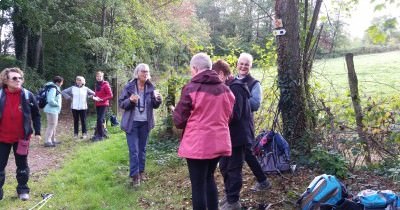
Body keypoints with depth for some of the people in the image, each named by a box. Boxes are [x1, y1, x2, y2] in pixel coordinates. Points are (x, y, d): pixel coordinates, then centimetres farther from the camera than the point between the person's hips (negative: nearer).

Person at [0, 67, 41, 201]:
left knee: (22, 165, 11)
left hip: (21, 137, 0)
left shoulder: (28, 96, -6)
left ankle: (23, 189, 25)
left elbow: (36, 115, 2)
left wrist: (37, 132, -1)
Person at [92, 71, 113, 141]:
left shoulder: (106, 85, -9)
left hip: (103, 105, -7)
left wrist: (102, 99, -18)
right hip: (97, 105, 7)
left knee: (99, 119, -12)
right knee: (101, 119, 11)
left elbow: (110, 95, -13)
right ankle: (103, 133, 20)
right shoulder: (97, 85, 12)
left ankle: (99, 135, -8)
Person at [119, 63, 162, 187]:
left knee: (142, 149, 14)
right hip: (132, 123, -3)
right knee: (134, 150, -3)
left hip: (145, 122, 4)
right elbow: (121, 103, -5)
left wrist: (157, 99, -17)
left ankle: (141, 172, 26)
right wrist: (130, 100, -26)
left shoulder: (151, 88, 0)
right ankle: (135, 175, 4)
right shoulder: (129, 87, -8)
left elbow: (155, 106, 5)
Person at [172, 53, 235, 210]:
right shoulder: (225, 89, 6)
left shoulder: (191, 88, -9)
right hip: (219, 143, 6)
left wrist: (174, 112, 15)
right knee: (209, 178, 23)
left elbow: (180, 121, -5)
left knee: (198, 185, 6)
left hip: (197, 145, -5)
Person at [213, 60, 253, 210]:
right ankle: (229, 195, 34)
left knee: (233, 169, 2)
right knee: (224, 167, 18)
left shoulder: (235, 88, -19)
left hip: (238, 136, -10)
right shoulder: (229, 87, 12)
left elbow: (234, 114, -26)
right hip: (230, 135, 10)